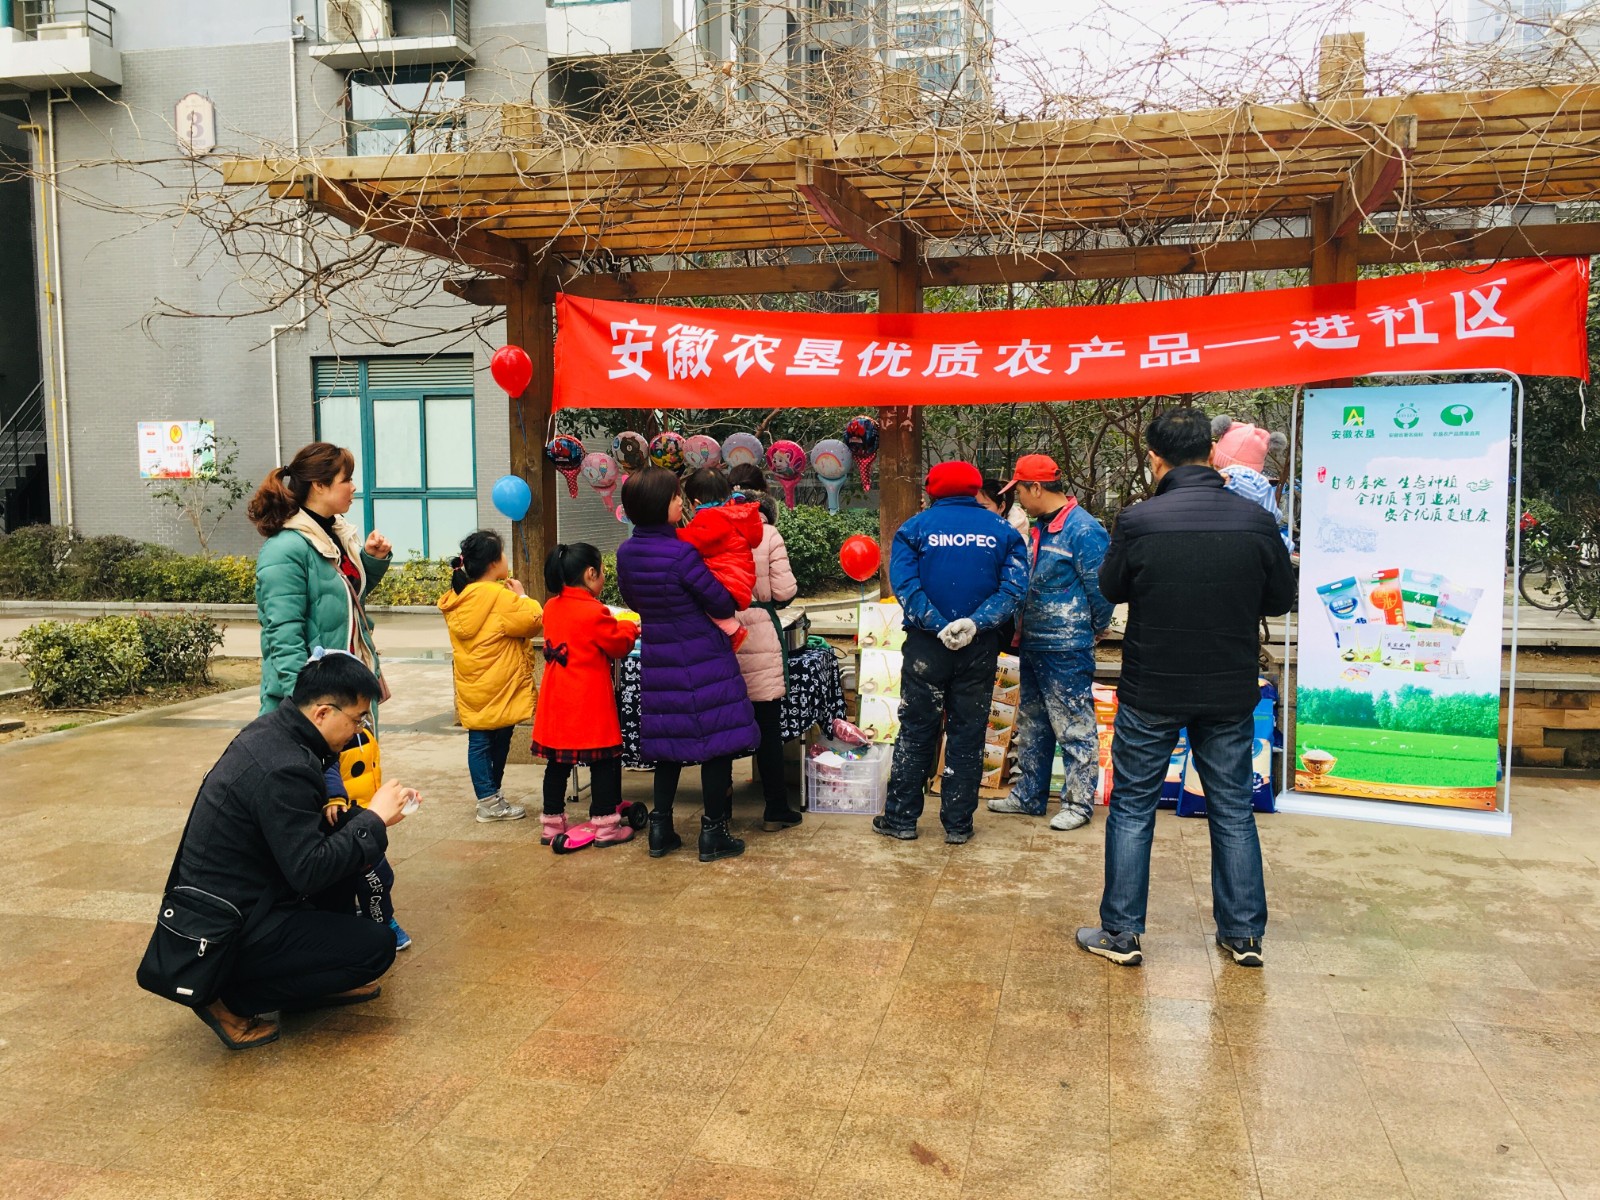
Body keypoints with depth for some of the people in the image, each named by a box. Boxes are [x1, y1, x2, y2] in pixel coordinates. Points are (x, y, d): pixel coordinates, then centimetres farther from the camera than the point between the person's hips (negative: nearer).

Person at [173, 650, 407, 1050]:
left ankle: (322, 976, 19)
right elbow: (309, 872, -26)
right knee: (377, 945, -8)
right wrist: (374, 819, -18)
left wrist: (359, 816, 3)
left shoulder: (270, 728, 1)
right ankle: (235, 999, -1)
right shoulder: (282, 769, -28)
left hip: (215, 899, 10)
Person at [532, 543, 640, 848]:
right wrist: (628, 627, 15)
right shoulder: (596, 612, -16)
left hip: (556, 701, 7)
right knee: (603, 762, 5)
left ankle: (552, 823, 21)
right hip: (590, 702, -7)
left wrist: (616, 626, 17)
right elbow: (619, 645, -5)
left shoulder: (551, 607, 6)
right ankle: (604, 826, 10)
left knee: (557, 762, 13)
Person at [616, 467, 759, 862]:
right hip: (701, 659, -7)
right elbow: (723, 603, -13)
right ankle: (713, 833, 10)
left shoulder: (625, 553, 1)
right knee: (716, 741, 4)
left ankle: (660, 829, 20)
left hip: (657, 659, 7)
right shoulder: (681, 554, -21)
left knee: (669, 741, 17)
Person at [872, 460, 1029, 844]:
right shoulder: (1002, 531, 5)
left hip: (926, 645, -1)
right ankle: (958, 823, 14)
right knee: (967, 734, 9)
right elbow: (1014, 587, -8)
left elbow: (905, 584, -13)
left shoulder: (915, 527, 0)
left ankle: (901, 818, 15)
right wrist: (974, 622, -17)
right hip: (981, 648, 1)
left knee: (916, 731, 9)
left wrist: (939, 627, -15)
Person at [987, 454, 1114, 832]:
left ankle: (1078, 802, 12)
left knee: (1074, 728, 2)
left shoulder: (1084, 530, -18)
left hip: (1066, 651, -10)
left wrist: (1095, 628, -2)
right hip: (1033, 645, 10)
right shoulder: (1039, 529, 11)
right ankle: (1029, 794, 29)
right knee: (1032, 725, 18)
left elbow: (1101, 588, -15)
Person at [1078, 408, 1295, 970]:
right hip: (1231, 692, 3)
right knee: (1233, 809, 15)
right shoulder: (1256, 520, -8)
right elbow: (1280, 598, 5)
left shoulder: (1138, 521, -15)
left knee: (1132, 807, 9)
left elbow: (1112, 589, 1)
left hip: (1151, 692, -2)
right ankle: (1244, 934, 24)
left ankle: (1120, 932, 16)